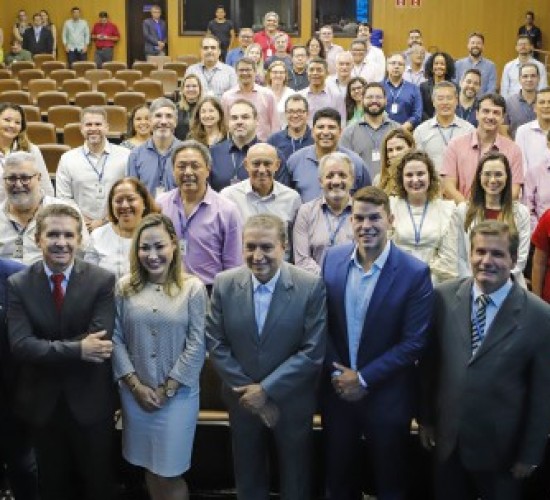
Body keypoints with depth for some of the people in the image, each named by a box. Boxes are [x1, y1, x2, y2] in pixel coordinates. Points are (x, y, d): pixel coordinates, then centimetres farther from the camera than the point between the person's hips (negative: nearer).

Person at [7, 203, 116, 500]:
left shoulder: (103, 280, -10)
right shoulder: (18, 285, -6)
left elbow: (100, 340, -20)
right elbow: (20, 345, -17)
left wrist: (46, 348, -18)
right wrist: (77, 349, -25)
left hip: (90, 402, -1)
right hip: (42, 403, 1)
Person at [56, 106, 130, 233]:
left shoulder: (125, 156, 4)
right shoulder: (67, 159, 8)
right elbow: (63, 199, 5)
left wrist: (105, 221, -9)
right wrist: (84, 222, -7)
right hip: (81, 230, 1)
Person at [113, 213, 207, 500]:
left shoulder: (193, 288, -7)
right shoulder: (125, 287, 0)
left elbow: (196, 346, -8)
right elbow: (115, 339, -1)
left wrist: (167, 389, -9)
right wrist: (136, 385, -7)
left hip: (178, 394, -2)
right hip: (134, 394, 3)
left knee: (169, 474, 1)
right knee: (149, 469, 15)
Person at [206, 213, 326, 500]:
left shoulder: (312, 287, -17)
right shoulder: (224, 284, -9)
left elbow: (313, 351, -18)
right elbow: (216, 344, -6)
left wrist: (266, 389, -18)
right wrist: (248, 391, -11)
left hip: (292, 403, -2)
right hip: (243, 400, 2)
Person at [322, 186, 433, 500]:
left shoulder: (415, 272, -16)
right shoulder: (333, 259, -4)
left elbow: (414, 342, -16)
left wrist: (364, 379, -15)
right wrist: (336, 372, -10)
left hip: (387, 396, -3)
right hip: (338, 390, 3)